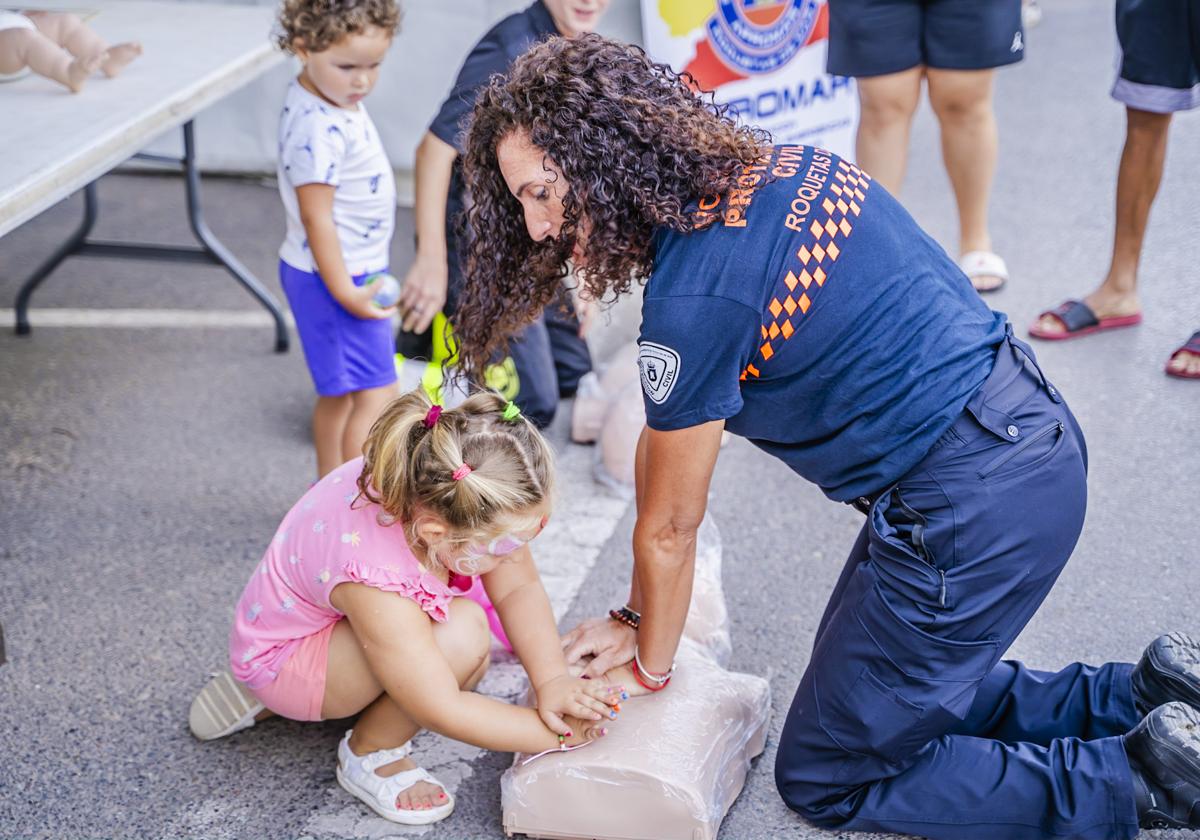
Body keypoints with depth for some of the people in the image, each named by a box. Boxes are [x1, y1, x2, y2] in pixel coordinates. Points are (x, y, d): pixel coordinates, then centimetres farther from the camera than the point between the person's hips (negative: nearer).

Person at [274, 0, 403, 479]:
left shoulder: (336, 98, 4)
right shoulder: (317, 129, -27)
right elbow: (316, 219, -24)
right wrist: (345, 293, -22)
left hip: (351, 273, 10)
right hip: (334, 279, -10)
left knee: (340, 393, 20)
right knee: (376, 396, -7)